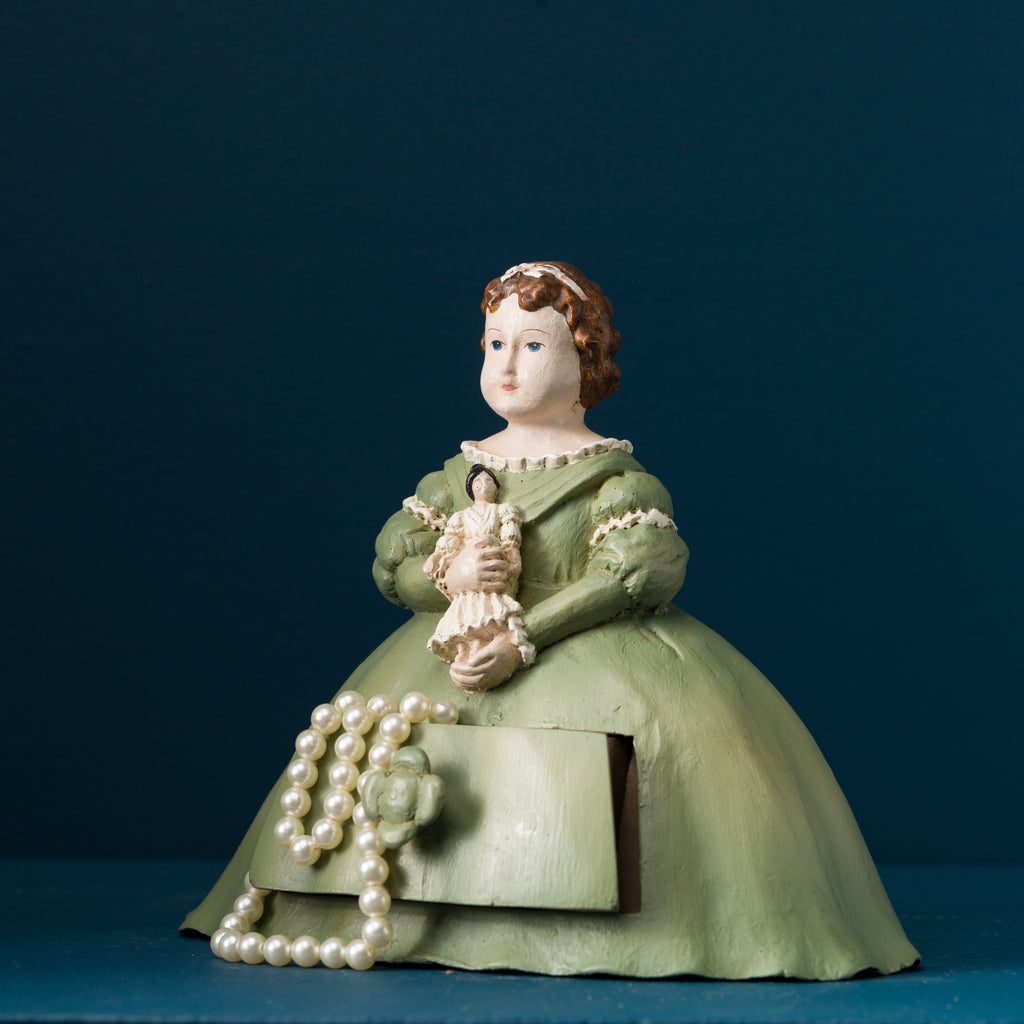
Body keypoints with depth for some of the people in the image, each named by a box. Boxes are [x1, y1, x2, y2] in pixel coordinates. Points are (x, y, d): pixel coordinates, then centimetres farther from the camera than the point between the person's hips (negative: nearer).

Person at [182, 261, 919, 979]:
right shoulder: (459, 473, 13)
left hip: (589, 647, -4)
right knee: (389, 731, -11)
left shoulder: (613, 476, -3)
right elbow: (392, 565, 9)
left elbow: (629, 577, -17)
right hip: (463, 648, 5)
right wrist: (450, 579, -16)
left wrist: (523, 641, -25)